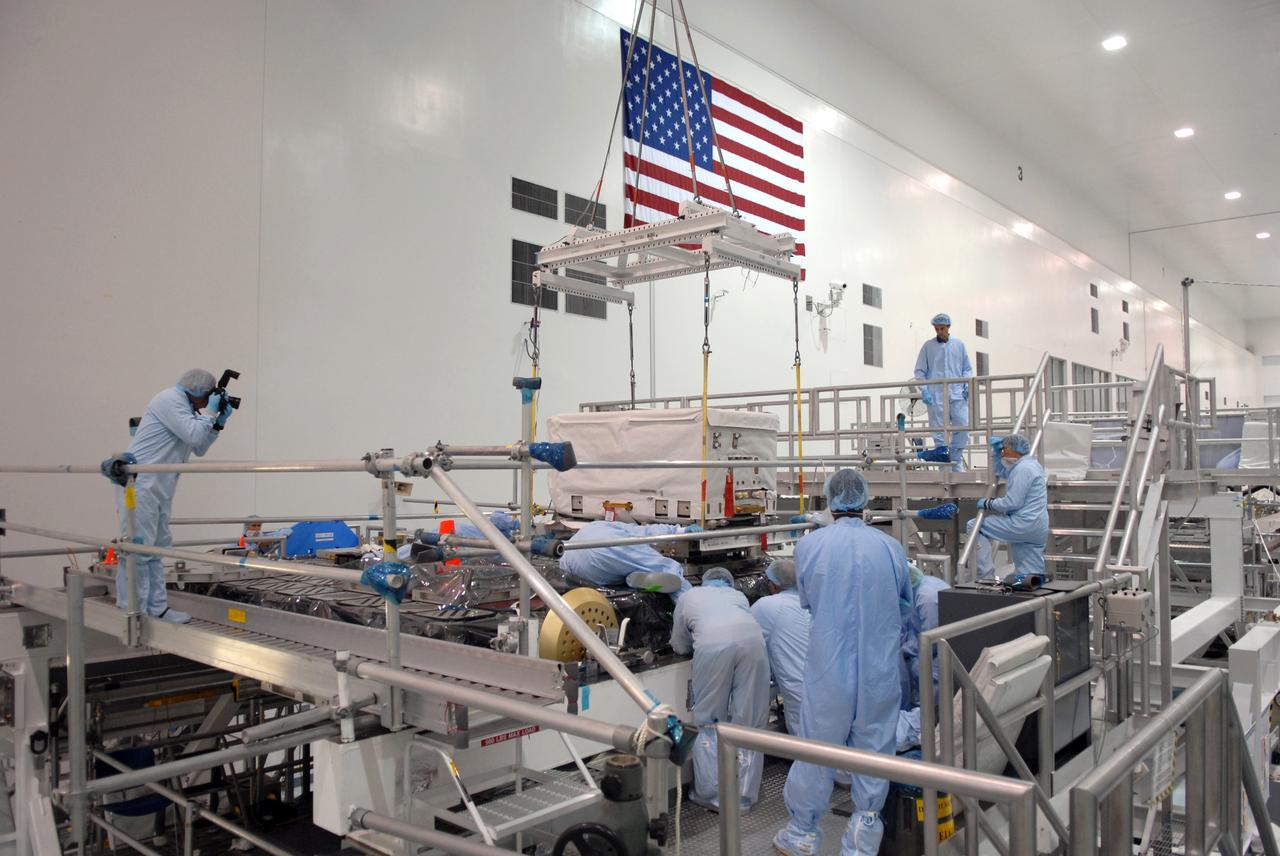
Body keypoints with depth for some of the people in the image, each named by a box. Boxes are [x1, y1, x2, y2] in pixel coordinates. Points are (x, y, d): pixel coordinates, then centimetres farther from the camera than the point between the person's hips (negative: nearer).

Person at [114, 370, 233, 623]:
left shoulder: (185, 406, 21)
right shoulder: (170, 399, -9)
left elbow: (199, 448, 23)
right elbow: (193, 434, -18)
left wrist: (219, 422, 12)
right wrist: (210, 412, -5)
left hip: (159, 488, 10)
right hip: (140, 483, -10)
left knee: (156, 548, 11)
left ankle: (157, 608, 15)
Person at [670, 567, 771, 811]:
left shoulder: (689, 596, 33)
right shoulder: (738, 595, 37)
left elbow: (680, 646, 34)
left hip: (712, 645, -2)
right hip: (752, 638, 2)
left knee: (709, 722, 10)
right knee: (749, 722, 10)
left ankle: (712, 794, 11)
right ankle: (744, 796, 14)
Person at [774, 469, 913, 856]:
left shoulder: (809, 545, -11)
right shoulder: (892, 548, -7)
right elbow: (905, 610, 8)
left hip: (829, 668, -1)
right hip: (881, 669, 1)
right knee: (874, 748, 14)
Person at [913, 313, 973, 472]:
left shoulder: (959, 345, 12)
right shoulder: (928, 346, 7)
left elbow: (967, 369, 17)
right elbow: (920, 371, 7)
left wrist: (968, 385, -1)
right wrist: (924, 391, -5)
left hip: (957, 394, 1)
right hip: (936, 396, -1)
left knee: (963, 427, -8)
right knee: (939, 432, 0)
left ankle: (956, 461, 6)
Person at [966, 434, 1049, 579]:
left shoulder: (1022, 469, -15)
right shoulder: (1031, 463, 18)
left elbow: (1011, 503, -21)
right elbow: (1001, 472, 34)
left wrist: (987, 503, -8)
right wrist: (997, 450, 21)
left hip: (1023, 525, -10)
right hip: (1037, 529, 10)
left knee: (975, 526, -8)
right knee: (1032, 577, 12)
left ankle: (986, 575, -9)